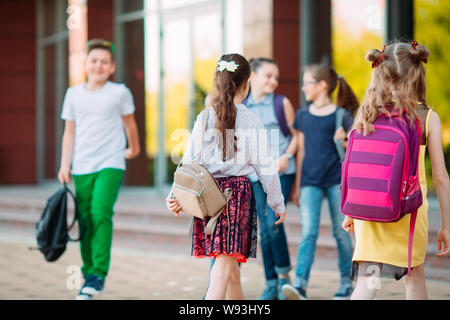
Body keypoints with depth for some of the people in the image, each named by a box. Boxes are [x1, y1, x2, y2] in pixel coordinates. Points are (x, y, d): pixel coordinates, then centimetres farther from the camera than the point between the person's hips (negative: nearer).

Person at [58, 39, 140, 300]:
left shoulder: (120, 93, 2)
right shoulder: (74, 94, 9)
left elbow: (129, 124, 17)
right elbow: (70, 132, 13)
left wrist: (134, 148, 28)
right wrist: (65, 165, 7)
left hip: (111, 164, -3)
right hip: (82, 168, 3)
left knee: (101, 212, -20)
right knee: (86, 220, 3)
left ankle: (99, 274, -18)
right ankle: (88, 273, 15)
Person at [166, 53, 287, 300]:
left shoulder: (204, 118, 3)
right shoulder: (251, 122, -4)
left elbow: (189, 160, 1)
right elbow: (265, 167, -1)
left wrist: (177, 196, 5)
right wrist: (278, 203, 9)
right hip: (238, 191, -4)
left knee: (231, 269, 15)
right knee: (226, 262, -7)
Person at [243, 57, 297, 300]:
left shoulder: (282, 103, 3)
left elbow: (296, 134, 6)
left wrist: (286, 156, -8)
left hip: (281, 172, -3)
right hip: (256, 174, 3)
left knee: (273, 222, -16)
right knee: (264, 229, 3)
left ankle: (284, 275, 2)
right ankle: (271, 285, 11)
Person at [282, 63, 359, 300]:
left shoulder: (341, 115, -1)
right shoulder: (303, 116, 11)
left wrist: (343, 142, -20)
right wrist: (297, 185, 14)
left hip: (336, 179, -2)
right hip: (310, 181, 2)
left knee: (340, 232, 4)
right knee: (308, 231, -9)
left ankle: (346, 282, 17)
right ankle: (300, 284, -18)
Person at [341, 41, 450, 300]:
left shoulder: (367, 114, -2)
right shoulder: (428, 118, -6)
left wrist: (349, 213, 14)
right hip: (410, 210, -1)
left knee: (367, 282, -2)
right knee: (415, 277, 20)